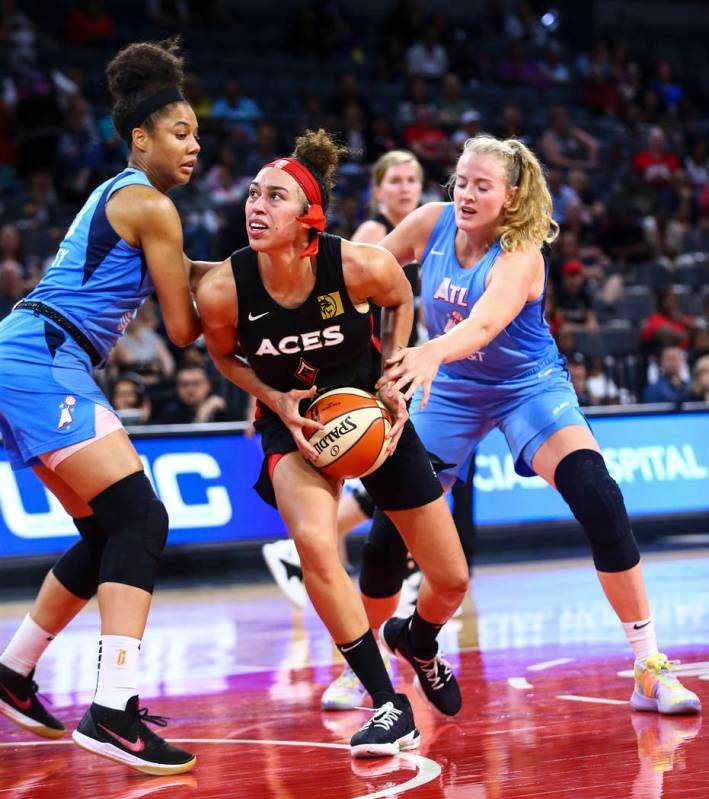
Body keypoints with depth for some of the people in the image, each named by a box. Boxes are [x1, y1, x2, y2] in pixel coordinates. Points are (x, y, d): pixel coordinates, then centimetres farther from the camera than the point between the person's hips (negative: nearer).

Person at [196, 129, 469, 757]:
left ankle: (418, 643, 44)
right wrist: (277, 401, -17)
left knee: (451, 581, 4)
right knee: (314, 542, -32)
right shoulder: (222, 291, -24)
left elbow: (402, 300, -1)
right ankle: (389, 706, -16)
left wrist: (394, 379, -10)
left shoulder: (360, 266, -26)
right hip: (294, 425, -1)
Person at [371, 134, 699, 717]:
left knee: (600, 503, -23)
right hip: (453, 393, 4)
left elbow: (483, 324, -43)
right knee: (393, 521, -3)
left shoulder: (521, 254, -24)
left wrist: (430, 353, -62)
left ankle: (649, 669, -15)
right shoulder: (430, 224, -12)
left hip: (530, 387, -4)